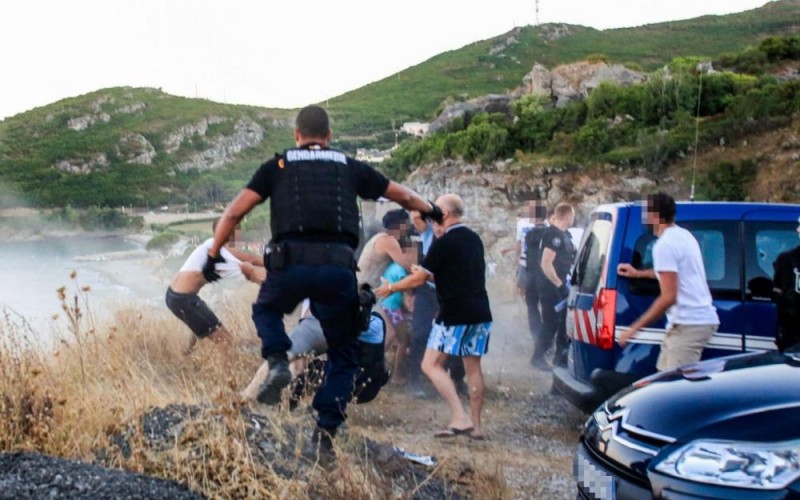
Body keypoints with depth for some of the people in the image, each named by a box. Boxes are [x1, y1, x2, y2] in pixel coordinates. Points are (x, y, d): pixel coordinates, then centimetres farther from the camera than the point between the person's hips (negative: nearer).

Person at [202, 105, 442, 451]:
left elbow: (234, 212, 9)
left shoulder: (277, 166, 17)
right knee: (343, 354, 18)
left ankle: (277, 362, 4)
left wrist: (213, 254, 19)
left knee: (266, 309, 32)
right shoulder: (350, 167, 20)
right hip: (339, 265, 1)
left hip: (290, 261, -1)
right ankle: (326, 427, 5)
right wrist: (431, 210, 51)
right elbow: (403, 195, 32)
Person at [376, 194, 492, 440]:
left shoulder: (444, 243, -11)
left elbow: (418, 279, -8)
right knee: (473, 367, 11)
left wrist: (390, 287, 6)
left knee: (431, 364, -4)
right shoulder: (474, 239, 14)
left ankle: (460, 417, -13)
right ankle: (476, 424, 12)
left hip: (456, 314, -8)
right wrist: (430, 273, 31)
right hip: (480, 313, 8)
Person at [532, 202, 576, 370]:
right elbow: (546, 264, -26)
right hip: (551, 288, -10)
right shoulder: (553, 234, -19)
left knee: (564, 322, 14)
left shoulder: (564, 234, 11)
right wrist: (558, 283, -19)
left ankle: (560, 356, 23)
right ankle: (538, 357, 5)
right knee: (551, 323, -5)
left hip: (561, 287, 10)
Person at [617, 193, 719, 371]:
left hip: (689, 324, -10)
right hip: (698, 319, 10)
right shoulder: (682, 235, 15)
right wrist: (638, 273, 46)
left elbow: (668, 297, -21)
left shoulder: (665, 244, -15)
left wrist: (635, 328, -16)